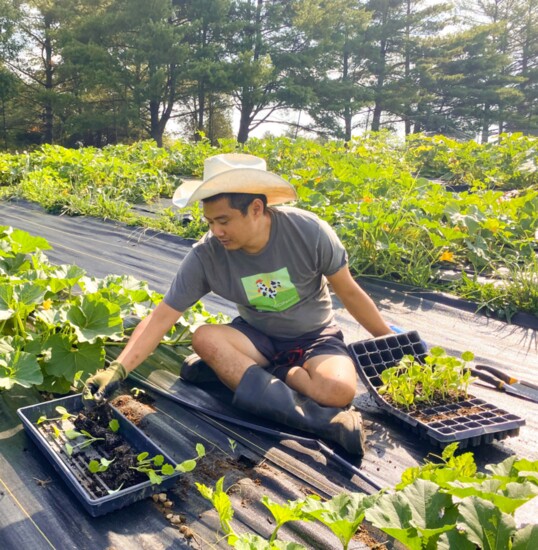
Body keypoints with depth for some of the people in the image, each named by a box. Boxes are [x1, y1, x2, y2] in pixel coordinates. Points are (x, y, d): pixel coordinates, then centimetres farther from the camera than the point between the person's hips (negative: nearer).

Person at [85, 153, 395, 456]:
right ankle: (322, 419, -31)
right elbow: (161, 318, -17)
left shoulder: (309, 231, -23)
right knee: (204, 337, -30)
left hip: (316, 337, -2)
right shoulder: (206, 255, -20)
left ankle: (231, 368, -14)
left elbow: (349, 291, -9)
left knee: (340, 390, -34)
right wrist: (118, 370, -27)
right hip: (259, 336, 3)